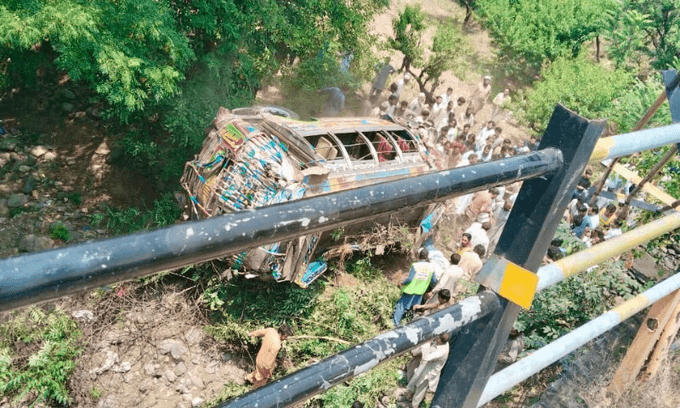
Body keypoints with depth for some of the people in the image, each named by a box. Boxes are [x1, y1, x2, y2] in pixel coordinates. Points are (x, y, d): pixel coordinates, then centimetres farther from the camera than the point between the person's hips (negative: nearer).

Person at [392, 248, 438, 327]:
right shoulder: (431, 268, -5)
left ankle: (396, 324, 11)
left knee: (400, 307, 8)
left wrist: (403, 283, -2)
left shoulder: (415, 265, -19)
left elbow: (410, 278, -20)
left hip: (410, 290, -4)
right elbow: (434, 282, 2)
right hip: (420, 292, 4)